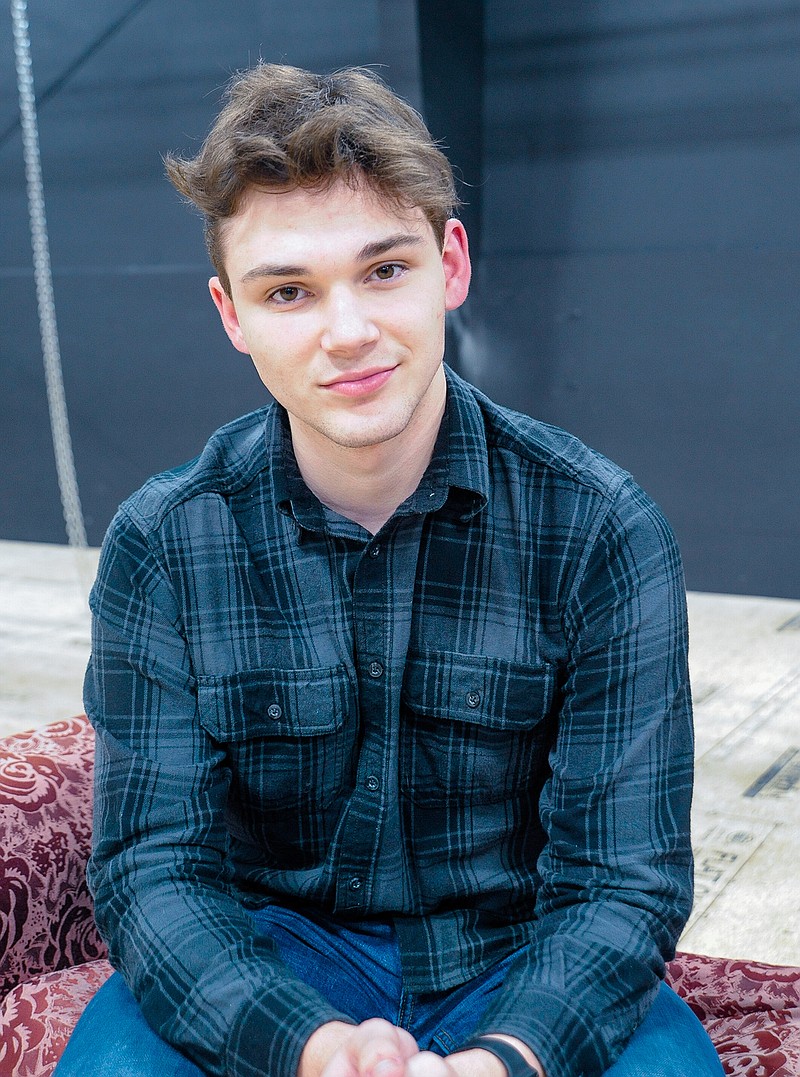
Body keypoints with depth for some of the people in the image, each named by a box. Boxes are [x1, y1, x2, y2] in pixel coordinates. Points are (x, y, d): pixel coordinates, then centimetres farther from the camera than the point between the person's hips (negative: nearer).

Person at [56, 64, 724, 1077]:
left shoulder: (602, 531, -12)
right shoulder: (160, 545, -9)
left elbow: (625, 876, -12)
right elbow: (153, 866, -10)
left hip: (519, 964, 0)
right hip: (266, 964, 1)